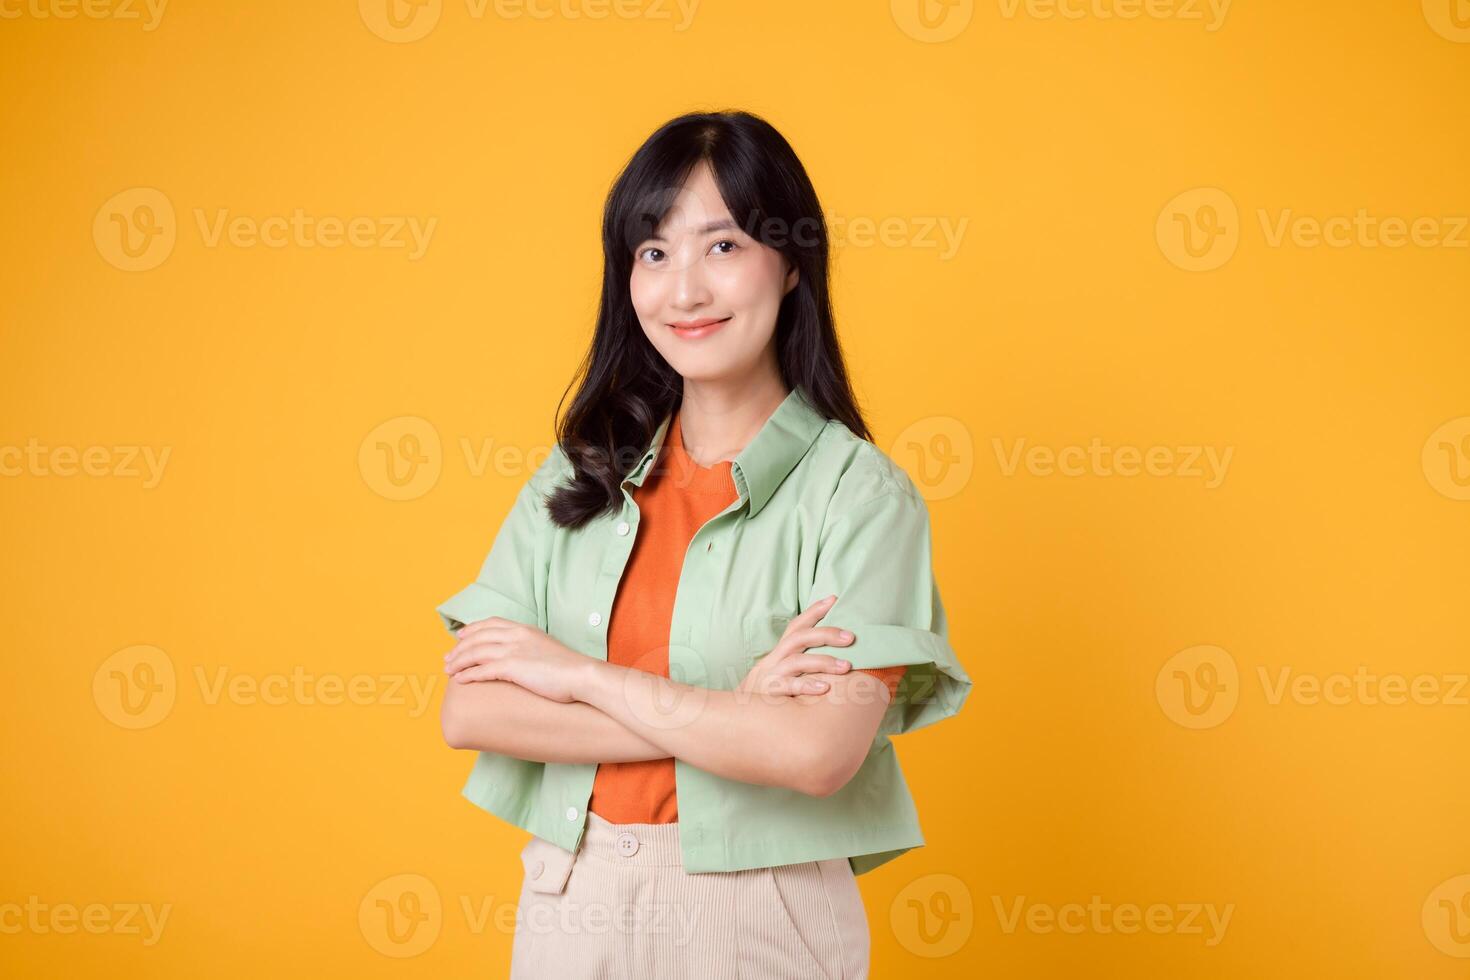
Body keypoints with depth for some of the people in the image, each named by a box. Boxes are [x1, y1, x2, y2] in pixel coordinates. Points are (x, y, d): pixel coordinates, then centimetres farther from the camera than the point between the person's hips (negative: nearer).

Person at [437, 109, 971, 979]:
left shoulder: (859, 492, -10)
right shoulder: (579, 474, 2)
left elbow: (819, 751, -22)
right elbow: (468, 710, -7)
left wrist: (579, 675, -13)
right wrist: (725, 715, -17)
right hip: (569, 904, 4)